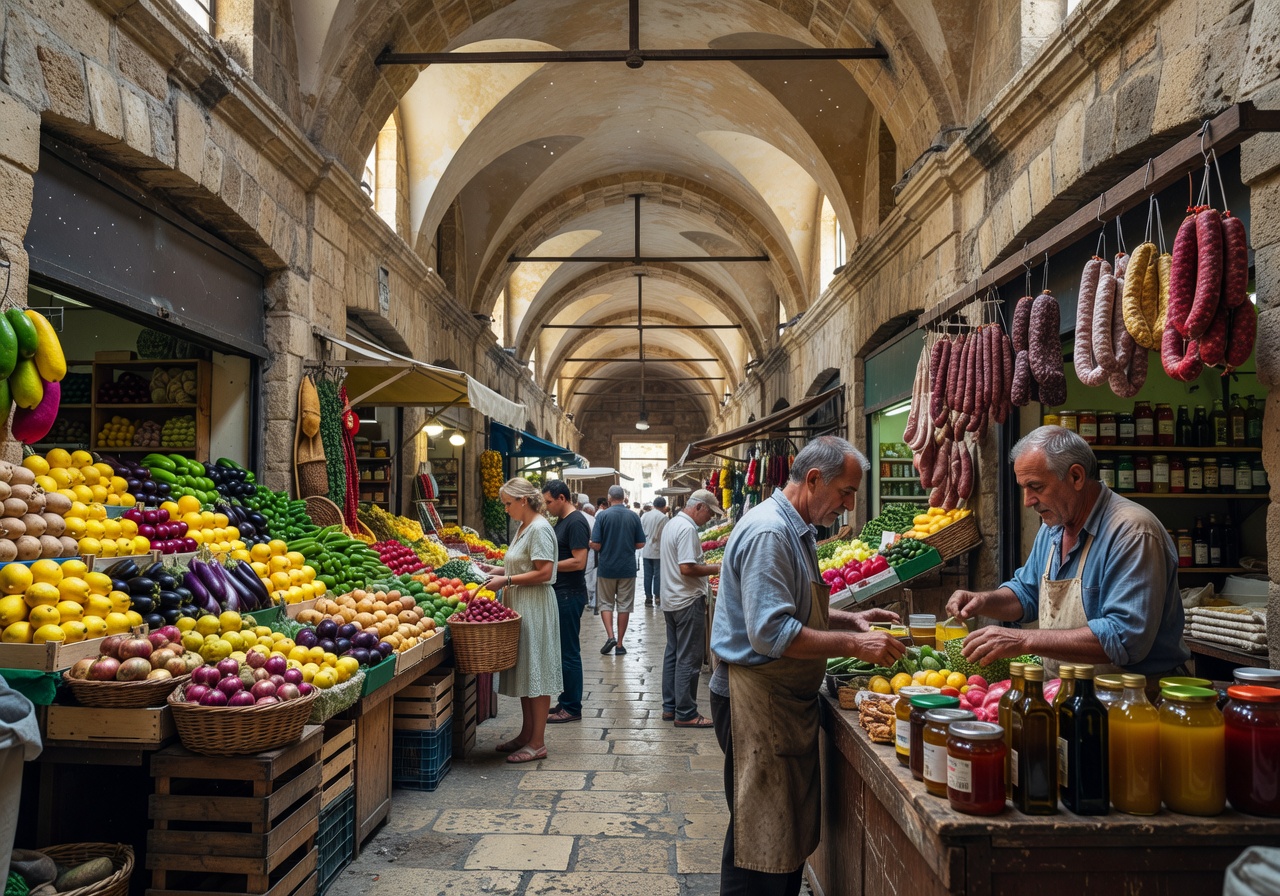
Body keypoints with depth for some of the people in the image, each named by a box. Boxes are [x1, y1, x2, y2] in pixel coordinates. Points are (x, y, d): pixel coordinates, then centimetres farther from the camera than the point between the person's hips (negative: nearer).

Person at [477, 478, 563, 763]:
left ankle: (537, 743, 3)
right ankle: (527, 733, 24)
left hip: (535, 609, -10)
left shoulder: (540, 529, -15)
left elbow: (543, 572, -21)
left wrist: (507, 580, -19)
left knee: (536, 674, -4)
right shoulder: (523, 527, 15)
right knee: (523, 671, 14)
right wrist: (499, 570, 11)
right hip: (520, 608, 10)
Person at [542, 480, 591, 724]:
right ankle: (566, 701, 24)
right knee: (565, 650, 15)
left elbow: (578, 561, -23)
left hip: (570, 595, -10)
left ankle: (572, 708, 5)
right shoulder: (562, 521, 14)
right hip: (561, 594, 10)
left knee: (568, 652, -3)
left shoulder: (576, 522, -16)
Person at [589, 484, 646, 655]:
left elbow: (596, 545, -13)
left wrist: (590, 544, 10)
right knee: (624, 605, 9)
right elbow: (640, 544, 0)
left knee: (606, 603, 12)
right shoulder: (633, 516, -3)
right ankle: (619, 644, 11)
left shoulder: (602, 515, -10)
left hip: (606, 567, -1)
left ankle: (610, 636, -4)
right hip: (627, 568, 2)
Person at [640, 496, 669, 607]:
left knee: (648, 574, 8)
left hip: (646, 551, 4)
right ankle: (657, 597, 8)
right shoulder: (663, 517, -12)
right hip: (658, 550, -4)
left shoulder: (644, 515, 2)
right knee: (658, 574, 5)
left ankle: (648, 598, 11)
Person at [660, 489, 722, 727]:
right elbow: (687, 568, -25)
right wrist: (715, 568, -13)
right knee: (688, 659, -3)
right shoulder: (687, 529, -19)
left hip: (672, 601, 10)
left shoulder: (672, 524, 13)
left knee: (673, 654, 15)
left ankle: (670, 707, 23)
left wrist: (706, 567, 13)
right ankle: (685, 714, 3)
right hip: (688, 602, -10)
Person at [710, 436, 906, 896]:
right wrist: (853, 644, -23)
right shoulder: (768, 532, -21)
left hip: (787, 699, 10)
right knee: (761, 842, 1)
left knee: (792, 832, 18)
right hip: (757, 700, -10)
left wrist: (851, 620, 10)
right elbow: (771, 633, -28)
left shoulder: (795, 529, 13)